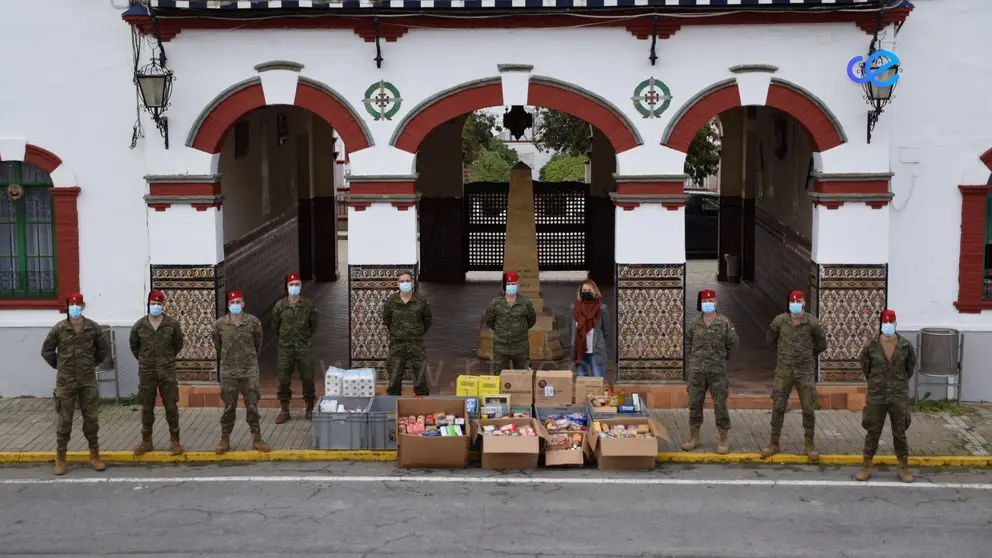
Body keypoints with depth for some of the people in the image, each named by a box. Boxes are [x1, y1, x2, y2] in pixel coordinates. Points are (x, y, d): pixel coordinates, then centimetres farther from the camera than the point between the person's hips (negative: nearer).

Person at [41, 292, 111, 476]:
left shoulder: (93, 327, -2)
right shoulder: (59, 328, -5)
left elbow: (104, 348, 10)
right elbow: (46, 350, 5)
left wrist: (93, 363, 7)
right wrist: (59, 365, 3)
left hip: (88, 380, 1)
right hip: (66, 381, -1)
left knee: (91, 418, 6)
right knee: (65, 420, 3)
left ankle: (94, 456, 16)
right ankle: (60, 458, 11)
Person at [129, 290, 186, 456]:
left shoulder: (172, 324, -4)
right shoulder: (139, 325, -1)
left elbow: (178, 344, 10)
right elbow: (134, 346, 15)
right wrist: (143, 360, 13)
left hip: (167, 371, -1)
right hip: (146, 372, 1)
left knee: (171, 407, 2)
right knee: (147, 408, 8)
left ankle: (175, 441, 11)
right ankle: (146, 441, 18)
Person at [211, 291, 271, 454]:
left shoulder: (253, 322, -6)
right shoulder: (220, 324, -4)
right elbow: (217, 344, 12)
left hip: (250, 370, 0)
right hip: (228, 372, 0)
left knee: (252, 406, 5)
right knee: (229, 407, 7)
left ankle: (256, 439, 13)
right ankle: (225, 439, 16)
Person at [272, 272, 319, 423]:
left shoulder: (308, 305, -4)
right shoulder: (279, 306, -4)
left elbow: (313, 326, 9)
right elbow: (275, 327, 9)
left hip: (304, 348, 0)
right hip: (285, 349, 0)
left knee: (308, 379, 4)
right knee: (283, 380, 4)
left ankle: (310, 410, 18)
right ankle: (284, 410, 18)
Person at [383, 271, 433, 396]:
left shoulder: (421, 301, -5)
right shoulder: (391, 301, -4)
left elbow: (428, 320, 10)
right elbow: (386, 319, 13)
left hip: (416, 345, -1)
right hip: (397, 345, 1)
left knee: (420, 380, 4)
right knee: (394, 380, 6)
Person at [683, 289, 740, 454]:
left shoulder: (725, 323, -4)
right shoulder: (695, 324, 5)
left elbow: (733, 343, 4)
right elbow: (689, 341, 21)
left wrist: (720, 358, 11)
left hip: (717, 371, -3)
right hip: (696, 370, 3)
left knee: (720, 405, 0)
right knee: (694, 403, 6)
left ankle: (724, 440, 9)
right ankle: (694, 438, 17)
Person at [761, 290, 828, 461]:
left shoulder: (812, 322, -9)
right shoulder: (779, 321, -5)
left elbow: (822, 345, 5)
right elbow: (771, 340, 13)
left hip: (805, 371, -1)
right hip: (784, 370, 1)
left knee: (808, 409, 3)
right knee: (778, 407, 3)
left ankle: (810, 445, 15)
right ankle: (774, 444, 14)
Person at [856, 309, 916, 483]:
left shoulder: (905, 345, -7)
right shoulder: (871, 345, -8)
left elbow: (911, 365, 11)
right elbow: (864, 366, 8)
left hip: (899, 396, 0)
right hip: (876, 396, 0)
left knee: (900, 432, 9)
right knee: (873, 432, 7)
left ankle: (903, 467, 20)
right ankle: (866, 467, 16)